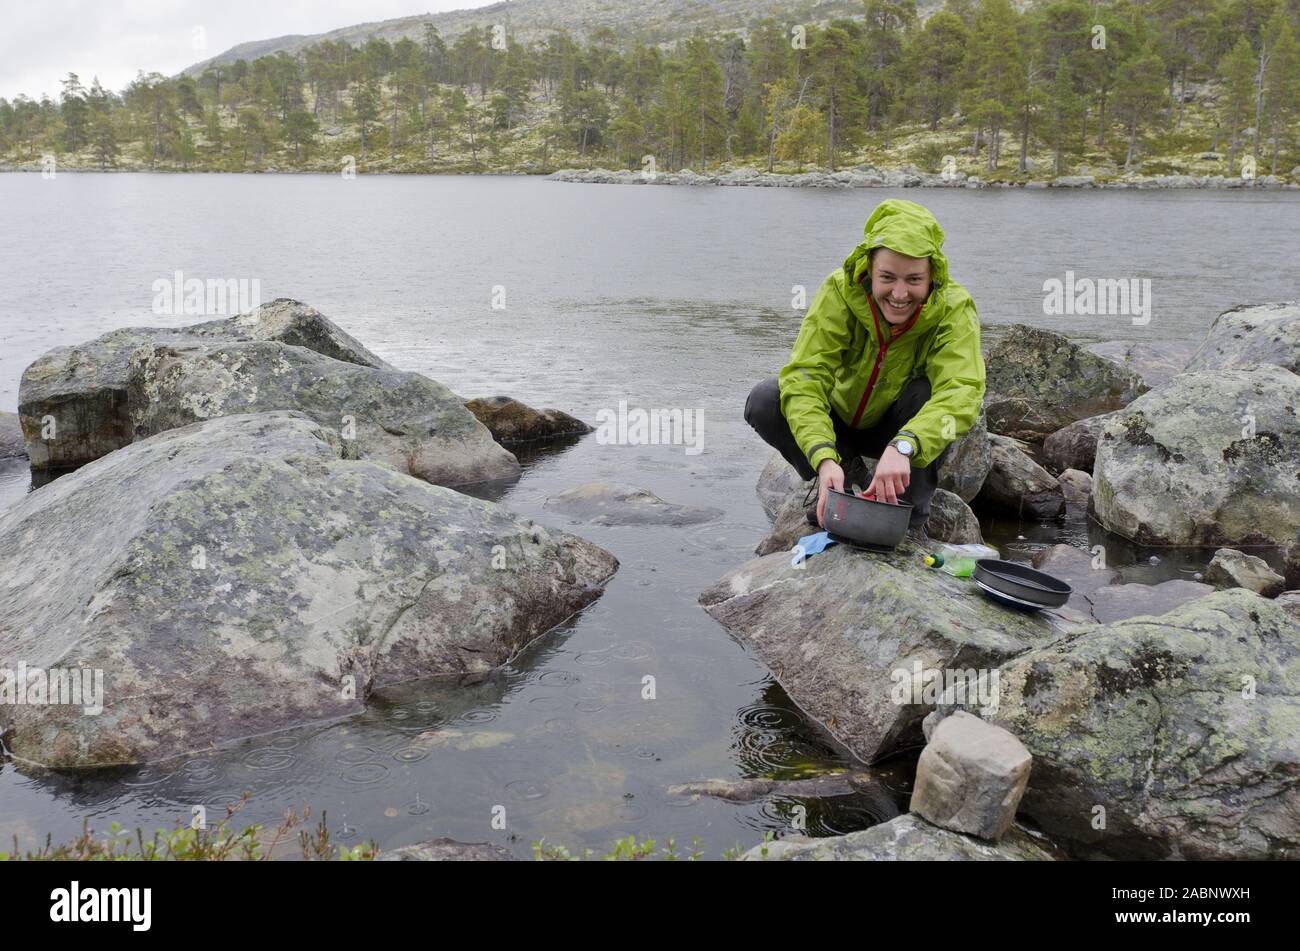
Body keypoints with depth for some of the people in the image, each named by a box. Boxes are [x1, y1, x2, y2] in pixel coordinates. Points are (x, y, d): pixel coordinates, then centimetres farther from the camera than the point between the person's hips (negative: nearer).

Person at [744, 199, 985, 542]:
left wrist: (903, 446, -60)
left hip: (898, 427, -1)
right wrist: (824, 458, -50)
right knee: (764, 401, -26)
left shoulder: (953, 310, -26)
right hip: (838, 420, 1)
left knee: (931, 393, -33)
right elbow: (805, 374, -33)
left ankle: (912, 518, -14)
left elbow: (962, 391, -41)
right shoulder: (839, 292, -25)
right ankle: (831, 486, 0)